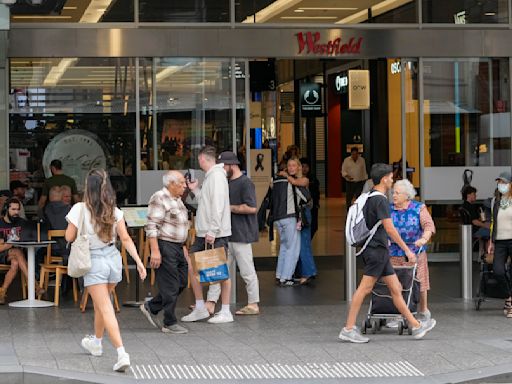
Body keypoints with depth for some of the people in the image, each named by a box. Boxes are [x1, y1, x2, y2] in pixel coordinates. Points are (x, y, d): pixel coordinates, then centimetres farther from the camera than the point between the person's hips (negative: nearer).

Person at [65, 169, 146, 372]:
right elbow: (125, 238, -4)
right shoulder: (114, 211, -2)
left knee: (105, 309, -6)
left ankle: (122, 353, -20)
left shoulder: (80, 209, -14)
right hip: (113, 257, 5)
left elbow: (69, 237, -6)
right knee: (100, 303, 26)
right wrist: (139, 261, -4)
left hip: (93, 261, -5)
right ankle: (96, 342, 44)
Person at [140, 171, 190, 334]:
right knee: (170, 286, -5)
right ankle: (170, 323, 4)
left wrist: (183, 245, 22)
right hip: (165, 246, -10)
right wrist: (155, 251, -23)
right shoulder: (159, 198, -14)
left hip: (177, 247, 10)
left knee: (181, 283, 11)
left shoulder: (177, 200, 16)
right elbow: (152, 227, -19)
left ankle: (151, 307, 22)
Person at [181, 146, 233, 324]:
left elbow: (217, 206, -20)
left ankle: (225, 312, 3)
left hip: (216, 234, -10)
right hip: (203, 233, 10)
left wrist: (212, 231, -23)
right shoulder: (209, 176, 17)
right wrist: (195, 190, 19)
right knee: (191, 266, 9)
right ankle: (200, 308, 16)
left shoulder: (217, 176, -13)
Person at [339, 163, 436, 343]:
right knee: (365, 288, -8)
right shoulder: (380, 200, -14)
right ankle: (349, 329, -7)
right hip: (376, 249, -10)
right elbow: (390, 229, -18)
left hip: (380, 251, 10)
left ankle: (415, 325, 14)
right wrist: (407, 250, -14)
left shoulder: (368, 198, 15)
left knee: (395, 288, 10)